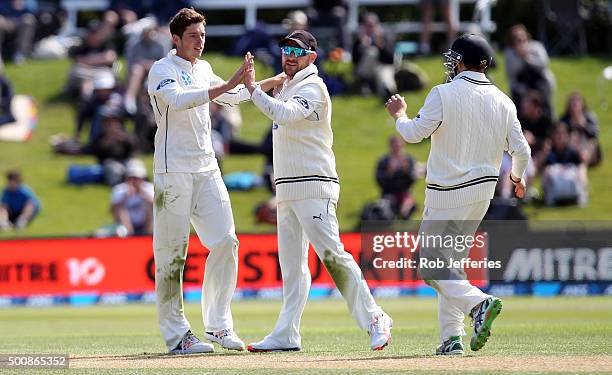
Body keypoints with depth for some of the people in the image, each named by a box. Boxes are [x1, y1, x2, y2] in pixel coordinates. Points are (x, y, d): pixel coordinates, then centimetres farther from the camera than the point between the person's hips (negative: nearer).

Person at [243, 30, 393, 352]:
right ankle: (286, 335, 10)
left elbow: (286, 114, -27)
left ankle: (374, 319, -14)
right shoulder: (284, 87, 19)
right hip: (287, 189, 9)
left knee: (332, 254, -16)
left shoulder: (313, 87, -10)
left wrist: (253, 89, -28)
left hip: (314, 186, -9)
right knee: (292, 265, 9)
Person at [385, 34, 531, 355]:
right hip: (483, 190, 7)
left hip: (447, 193, -7)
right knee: (451, 262, 17)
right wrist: (517, 176, 24)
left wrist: (399, 114, 6)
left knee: (430, 267, -2)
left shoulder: (444, 94, -12)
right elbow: (521, 150, 3)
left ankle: (478, 303, -26)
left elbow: (414, 133, -15)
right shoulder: (502, 101, 4)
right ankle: (452, 338, 11)